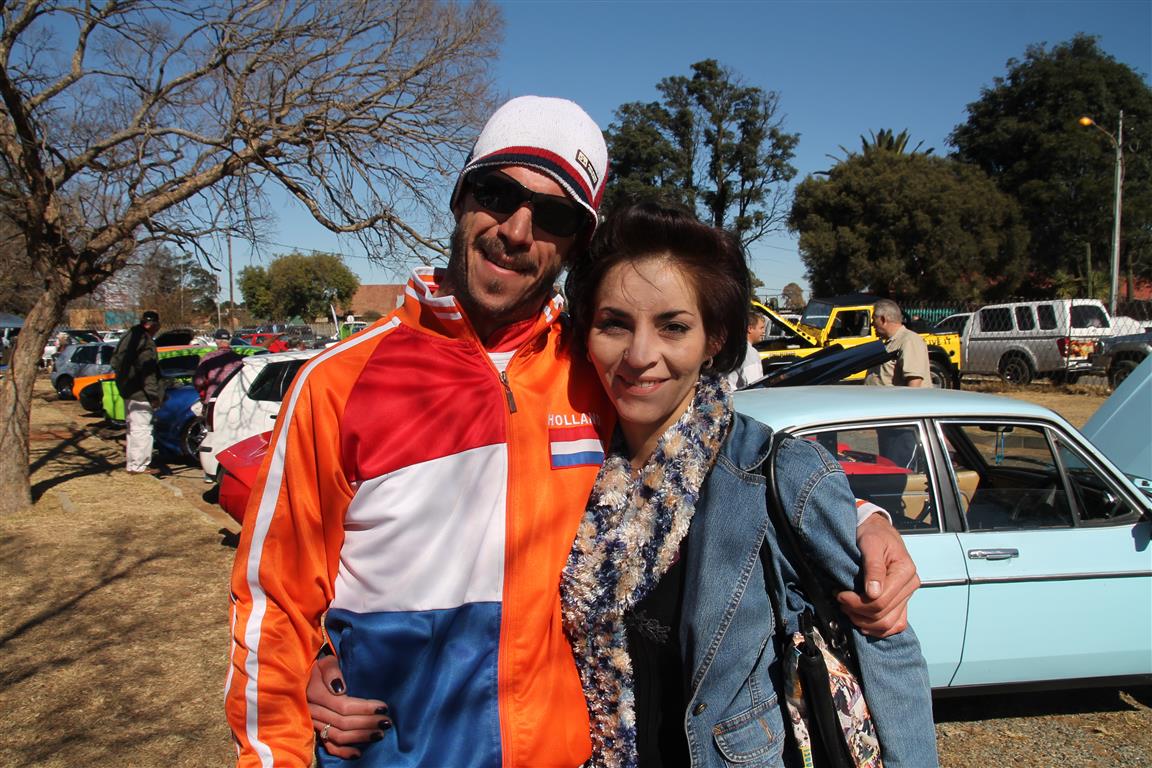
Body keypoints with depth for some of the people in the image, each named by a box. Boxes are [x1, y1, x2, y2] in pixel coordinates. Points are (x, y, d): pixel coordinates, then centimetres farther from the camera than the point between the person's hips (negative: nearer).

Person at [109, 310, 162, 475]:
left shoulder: (128, 337, 12)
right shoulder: (145, 342, -19)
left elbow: (115, 361, 20)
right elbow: (147, 371, -22)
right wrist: (154, 394, -21)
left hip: (128, 391, 11)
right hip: (140, 393, -11)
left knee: (133, 427, 21)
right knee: (142, 429, -5)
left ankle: (131, 461, 32)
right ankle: (137, 466, -2)